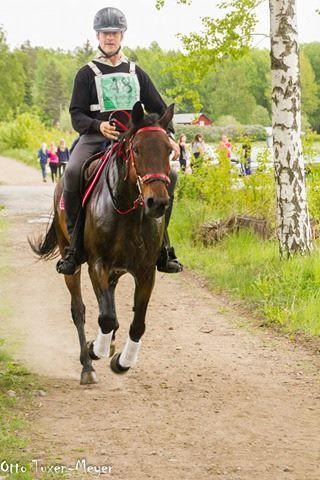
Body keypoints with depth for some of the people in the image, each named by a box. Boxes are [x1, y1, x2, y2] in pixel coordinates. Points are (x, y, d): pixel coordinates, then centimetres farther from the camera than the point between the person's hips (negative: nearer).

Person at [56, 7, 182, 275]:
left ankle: (160, 242, -6)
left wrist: (168, 136, 1)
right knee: (72, 172, -33)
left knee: (169, 174, -18)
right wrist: (99, 126, -21)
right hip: (96, 138, -3)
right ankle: (73, 242, -23)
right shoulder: (87, 74, 9)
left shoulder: (136, 73, 19)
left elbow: (158, 109, 20)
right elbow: (77, 115, 0)